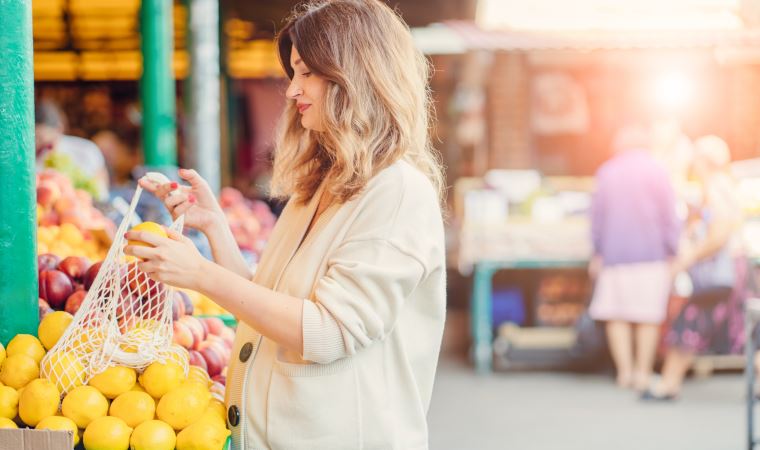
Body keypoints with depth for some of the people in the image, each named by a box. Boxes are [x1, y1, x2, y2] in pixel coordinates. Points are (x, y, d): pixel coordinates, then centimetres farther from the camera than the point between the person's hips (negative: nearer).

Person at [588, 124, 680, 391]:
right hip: (651, 252, -2)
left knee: (616, 314, 7)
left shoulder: (606, 172, 6)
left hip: (615, 254, 2)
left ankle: (624, 370, -1)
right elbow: (669, 217, -5)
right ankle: (643, 372, 3)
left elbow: (597, 216, 7)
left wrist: (597, 254, 13)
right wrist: (671, 254, -1)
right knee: (648, 315, 4)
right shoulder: (657, 172, -2)